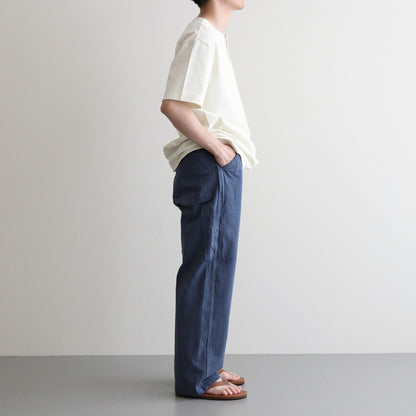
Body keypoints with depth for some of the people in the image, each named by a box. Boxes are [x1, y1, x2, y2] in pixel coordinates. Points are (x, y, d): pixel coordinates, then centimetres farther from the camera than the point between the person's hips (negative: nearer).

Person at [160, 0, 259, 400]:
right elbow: (172, 105, -23)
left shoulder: (212, 36, 20)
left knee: (215, 264, 13)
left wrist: (225, 149, 11)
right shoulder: (200, 36, -12)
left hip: (221, 167, 10)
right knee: (207, 266, -6)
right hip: (211, 169, -10)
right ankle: (196, 377, 2)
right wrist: (217, 149, -16)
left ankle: (205, 365, 23)